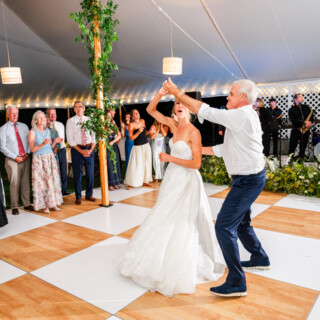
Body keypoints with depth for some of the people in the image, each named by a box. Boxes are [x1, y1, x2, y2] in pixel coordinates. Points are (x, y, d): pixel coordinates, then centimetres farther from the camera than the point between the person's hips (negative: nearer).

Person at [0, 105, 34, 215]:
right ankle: (14, 207, 9)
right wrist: (15, 157, -11)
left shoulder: (24, 126, 11)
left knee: (26, 182, 8)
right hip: (12, 160, -3)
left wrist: (27, 154, -7)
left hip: (25, 158, 3)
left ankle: (27, 204, 18)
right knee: (14, 183, -2)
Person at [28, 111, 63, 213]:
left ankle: (53, 204, 10)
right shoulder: (32, 132, -4)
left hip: (50, 158, 5)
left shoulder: (47, 131, 11)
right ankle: (45, 205, 4)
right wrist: (43, 144, -22)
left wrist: (55, 142, -1)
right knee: (42, 182, -4)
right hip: (39, 159, -5)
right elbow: (32, 149, -8)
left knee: (53, 180, 3)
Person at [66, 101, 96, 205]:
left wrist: (91, 150, -8)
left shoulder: (89, 120, 8)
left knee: (90, 173, 6)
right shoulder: (70, 121, 1)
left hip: (89, 149, 2)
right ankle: (78, 197, 18)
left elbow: (94, 136, 6)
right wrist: (81, 151, -12)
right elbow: (70, 139, -4)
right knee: (77, 174, 3)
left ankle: (89, 195, 23)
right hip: (76, 149, -2)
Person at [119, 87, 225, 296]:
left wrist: (169, 158, -17)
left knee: (183, 224, 0)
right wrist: (159, 95, -12)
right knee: (166, 222, 19)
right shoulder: (174, 125, 3)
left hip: (187, 181, -7)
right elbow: (151, 110, 6)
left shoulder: (194, 132, -16)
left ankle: (181, 271, 18)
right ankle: (165, 261, 40)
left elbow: (196, 163, -20)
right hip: (172, 179, 8)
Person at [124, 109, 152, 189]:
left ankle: (145, 181, 21)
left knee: (146, 164, 9)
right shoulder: (131, 124, -9)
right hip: (137, 147, -6)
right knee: (136, 165, -6)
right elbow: (131, 138, -15)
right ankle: (130, 183, 3)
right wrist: (138, 132, -25)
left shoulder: (143, 121, 7)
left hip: (146, 145, 6)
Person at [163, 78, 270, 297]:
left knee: (224, 226, -9)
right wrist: (199, 149, 15)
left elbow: (205, 111, -21)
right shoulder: (245, 117, 13)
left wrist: (177, 92, -12)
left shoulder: (242, 115, -19)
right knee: (241, 223, 25)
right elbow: (226, 149, 16)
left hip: (248, 181, -11)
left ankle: (236, 283, 1)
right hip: (249, 178, 11)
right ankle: (260, 259, 45)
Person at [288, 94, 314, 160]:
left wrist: (310, 122, -11)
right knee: (292, 147, -6)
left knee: (303, 148, 5)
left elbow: (311, 116, 11)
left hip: (306, 131, 3)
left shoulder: (306, 107, 15)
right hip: (296, 130, -3)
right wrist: (304, 122, -18)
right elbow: (293, 120, -11)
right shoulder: (291, 109, 2)